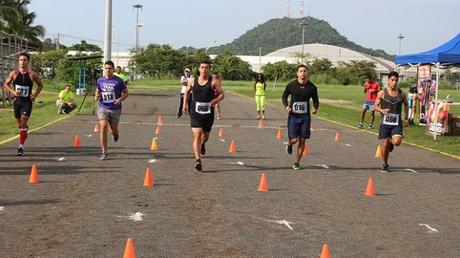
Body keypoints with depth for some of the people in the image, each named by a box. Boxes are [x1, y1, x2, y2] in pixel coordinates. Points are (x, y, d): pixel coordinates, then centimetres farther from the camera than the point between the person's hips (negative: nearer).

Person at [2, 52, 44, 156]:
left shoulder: (32, 74, -6)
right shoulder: (14, 73, -4)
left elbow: (40, 85, 9)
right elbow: (6, 84, 8)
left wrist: (35, 95, -4)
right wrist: (13, 92, -9)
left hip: (27, 101, -2)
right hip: (17, 101, 3)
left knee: (23, 123, -14)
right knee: (19, 124, 14)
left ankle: (21, 146, -11)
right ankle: (25, 128, 50)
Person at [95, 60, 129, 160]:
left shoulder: (118, 81, -4)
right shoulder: (100, 80, 4)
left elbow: (126, 93, 4)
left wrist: (120, 99, -15)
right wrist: (96, 96, -2)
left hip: (115, 109, -1)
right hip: (103, 108, 1)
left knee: (113, 130, 7)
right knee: (103, 127, -18)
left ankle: (116, 133, 50)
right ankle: (104, 152, -12)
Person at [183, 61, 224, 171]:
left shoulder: (213, 82, -4)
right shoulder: (193, 81, 3)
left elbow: (222, 94, -1)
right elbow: (186, 92, 20)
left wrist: (216, 100, -21)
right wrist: (185, 104, 10)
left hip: (208, 113, 1)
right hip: (195, 113, 0)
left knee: (206, 135, 18)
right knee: (197, 135, -15)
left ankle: (202, 144, 56)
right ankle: (198, 160, -19)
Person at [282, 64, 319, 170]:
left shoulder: (312, 87, -1)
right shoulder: (291, 85, -5)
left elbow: (316, 100, 9)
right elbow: (284, 96, 9)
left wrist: (315, 108, -12)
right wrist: (286, 106, -10)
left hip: (305, 117, 1)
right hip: (293, 116, -1)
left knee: (302, 140, 1)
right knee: (294, 139, -7)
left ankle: (297, 163, 15)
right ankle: (289, 144, 32)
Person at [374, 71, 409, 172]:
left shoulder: (401, 94, 3)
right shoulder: (382, 93, -2)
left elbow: (406, 105, 20)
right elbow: (376, 106, 2)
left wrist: (406, 118, 14)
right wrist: (382, 110, -19)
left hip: (397, 122, 1)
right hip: (385, 122, -1)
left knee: (397, 142, -19)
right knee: (385, 144, 0)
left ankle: (391, 142, 19)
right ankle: (385, 165, 20)